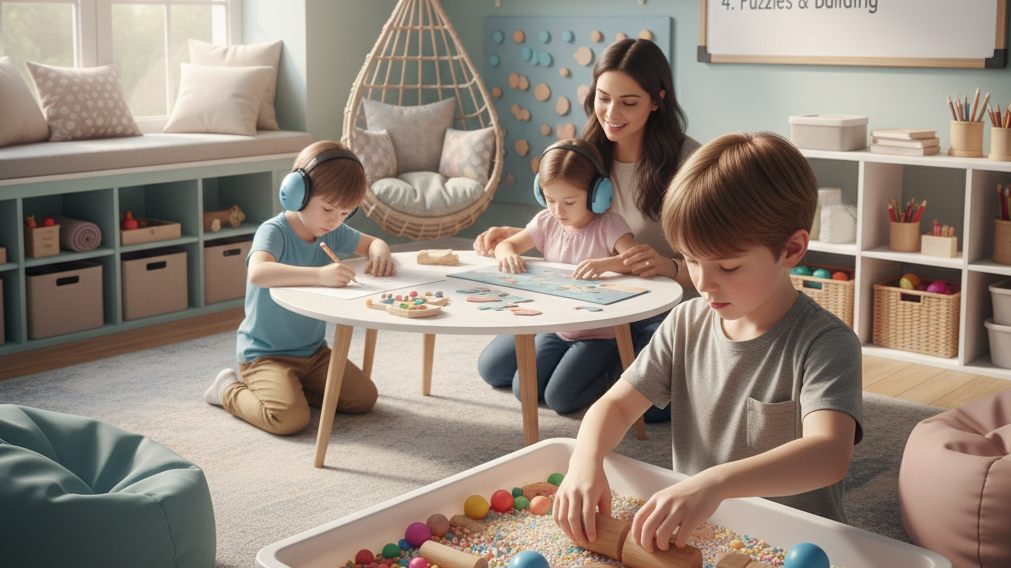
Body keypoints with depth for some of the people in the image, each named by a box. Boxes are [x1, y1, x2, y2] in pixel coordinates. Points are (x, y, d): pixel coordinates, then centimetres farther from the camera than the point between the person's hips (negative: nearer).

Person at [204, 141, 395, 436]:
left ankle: (288, 386, 15)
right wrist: (320, 274, -50)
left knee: (364, 398, -3)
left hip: (313, 350, 7)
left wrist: (380, 252, -9)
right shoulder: (274, 231, -21)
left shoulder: (333, 233, 2)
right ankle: (229, 389, 3)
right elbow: (258, 273, -41)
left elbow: (372, 242, 18)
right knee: (290, 419, -27)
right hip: (265, 353, -7)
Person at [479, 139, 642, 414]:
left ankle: (603, 379, 7)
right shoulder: (547, 222, 0)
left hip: (598, 334, -6)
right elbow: (507, 244, 8)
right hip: (554, 327, 6)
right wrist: (508, 254, -17)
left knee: (559, 398, -24)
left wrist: (604, 263, -47)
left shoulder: (609, 226, -15)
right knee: (490, 368, 0)